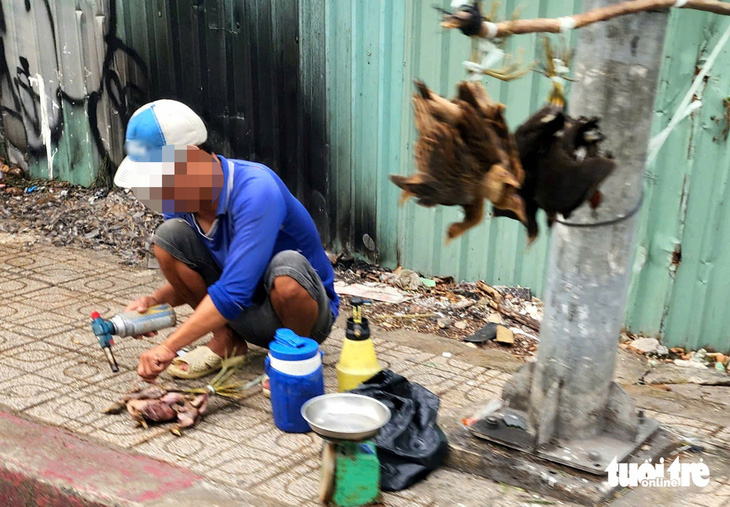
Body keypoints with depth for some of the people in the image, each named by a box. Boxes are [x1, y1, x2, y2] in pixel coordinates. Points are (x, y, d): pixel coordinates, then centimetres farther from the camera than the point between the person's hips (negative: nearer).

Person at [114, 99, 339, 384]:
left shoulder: (256, 190, -30)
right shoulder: (181, 201, -7)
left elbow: (234, 292, -36)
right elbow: (188, 278, 8)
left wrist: (169, 347, -35)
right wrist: (154, 301, -14)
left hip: (307, 309, -6)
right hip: (242, 313, 6)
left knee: (286, 266, -40)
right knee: (169, 235, -11)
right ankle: (226, 342, 3)